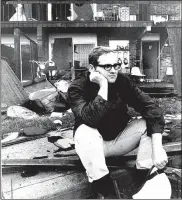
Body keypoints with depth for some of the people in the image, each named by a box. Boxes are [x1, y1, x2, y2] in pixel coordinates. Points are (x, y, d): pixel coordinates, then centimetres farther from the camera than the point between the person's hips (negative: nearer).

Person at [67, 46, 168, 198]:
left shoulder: (123, 81, -12)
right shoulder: (77, 88, -20)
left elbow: (151, 108, -22)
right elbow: (90, 119, -38)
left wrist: (157, 147, -34)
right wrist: (103, 85, -37)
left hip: (119, 140, 3)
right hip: (94, 145, -2)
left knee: (148, 124, -19)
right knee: (84, 131, -34)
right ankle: (103, 188, -25)